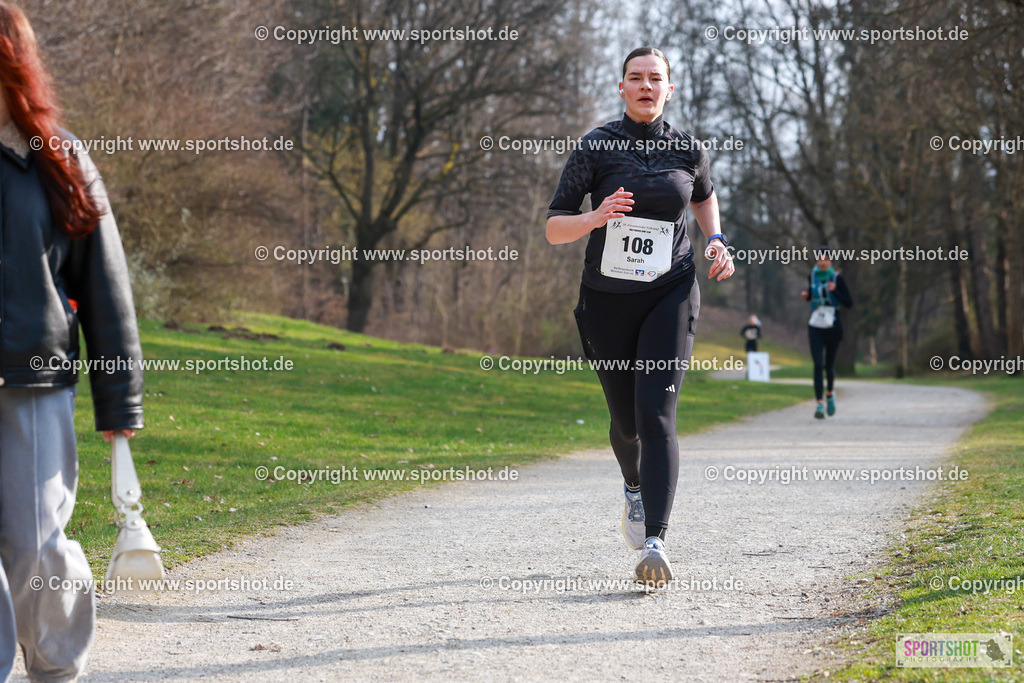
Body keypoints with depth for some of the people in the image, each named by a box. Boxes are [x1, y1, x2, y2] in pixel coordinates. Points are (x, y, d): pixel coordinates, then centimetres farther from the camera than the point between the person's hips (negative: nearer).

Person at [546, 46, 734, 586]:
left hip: (669, 296, -1)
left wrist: (716, 242, 7)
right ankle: (635, 488, 47)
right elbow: (554, 229, -4)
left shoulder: (688, 150, 2)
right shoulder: (596, 147, -3)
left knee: (656, 414, -17)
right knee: (625, 419, 12)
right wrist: (596, 217, -23)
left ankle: (655, 541, -23)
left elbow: (704, 197, 25)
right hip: (607, 299, 1)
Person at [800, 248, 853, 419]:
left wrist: (835, 291, -21)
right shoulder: (812, 275, 5)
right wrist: (806, 295, 2)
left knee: (829, 365, 8)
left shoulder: (837, 278, -6)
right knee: (818, 365, -11)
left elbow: (849, 303, -7)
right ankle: (820, 404, -16)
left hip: (832, 326, -2)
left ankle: (830, 395, 38)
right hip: (815, 327, 2)